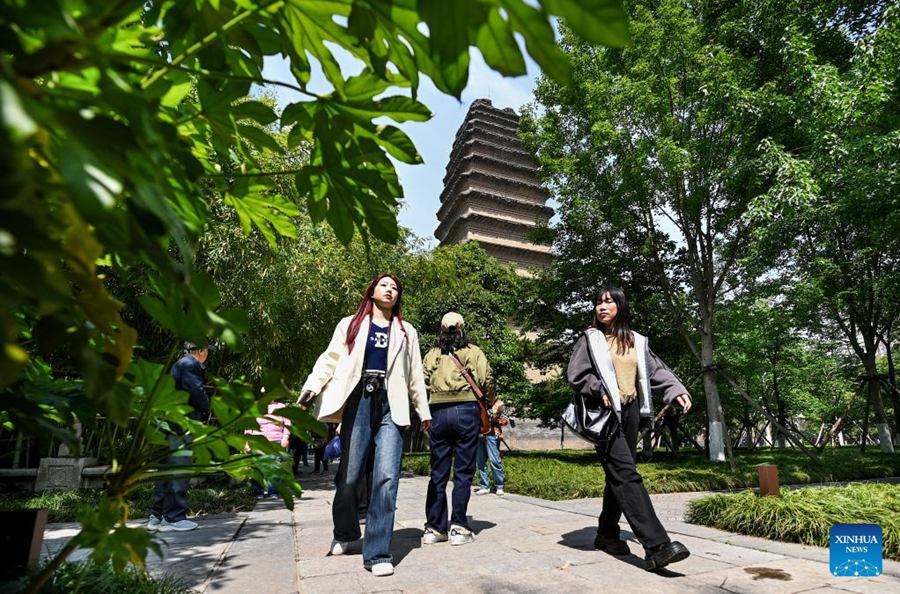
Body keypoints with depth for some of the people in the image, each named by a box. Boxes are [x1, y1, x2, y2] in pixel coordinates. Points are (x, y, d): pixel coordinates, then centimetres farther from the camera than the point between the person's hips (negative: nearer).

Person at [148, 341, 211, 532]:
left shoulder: (177, 364, 19)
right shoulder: (191, 365, -12)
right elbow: (197, 392, -21)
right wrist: (205, 411, -2)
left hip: (169, 424, 10)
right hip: (182, 425, -10)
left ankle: (157, 516, 22)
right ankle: (174, 518, 2)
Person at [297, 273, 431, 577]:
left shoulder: (406, 331, 20)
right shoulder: (350, 325, 14)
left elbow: (415, 373, 20)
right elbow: (330, 359, 5)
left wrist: (423, 410, 18)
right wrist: (311, 387, -10)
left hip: (391, 406, 1)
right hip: (358, 402, -1)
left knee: (386, 477, -10)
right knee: (349, 475, 5)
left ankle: (378, 553, -1)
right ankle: (344, 533, 32)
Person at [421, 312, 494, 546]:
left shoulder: (432, 354, 9)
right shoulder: (473, 352, 4)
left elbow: (422, 383, 1)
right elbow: (487, 381, -5)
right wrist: (487, 402, 14)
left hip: (438, 412, 2)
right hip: (467, 411, -2)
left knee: (438, 473, 10)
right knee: (463, 472, 5)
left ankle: (434, 528, 16)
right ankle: (458, 528, 5)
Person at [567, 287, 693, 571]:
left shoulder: (636, 341, 15)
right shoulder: (590, 339, 2)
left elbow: (656, 370, 10)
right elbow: (575, 374, -3)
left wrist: (677, 390, -5)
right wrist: (600, 391, -16)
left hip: (630, 412, 6)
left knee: (618, 476, 11)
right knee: (626, 474, -16)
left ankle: (606, 533, 25)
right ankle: (657, 545, -19)